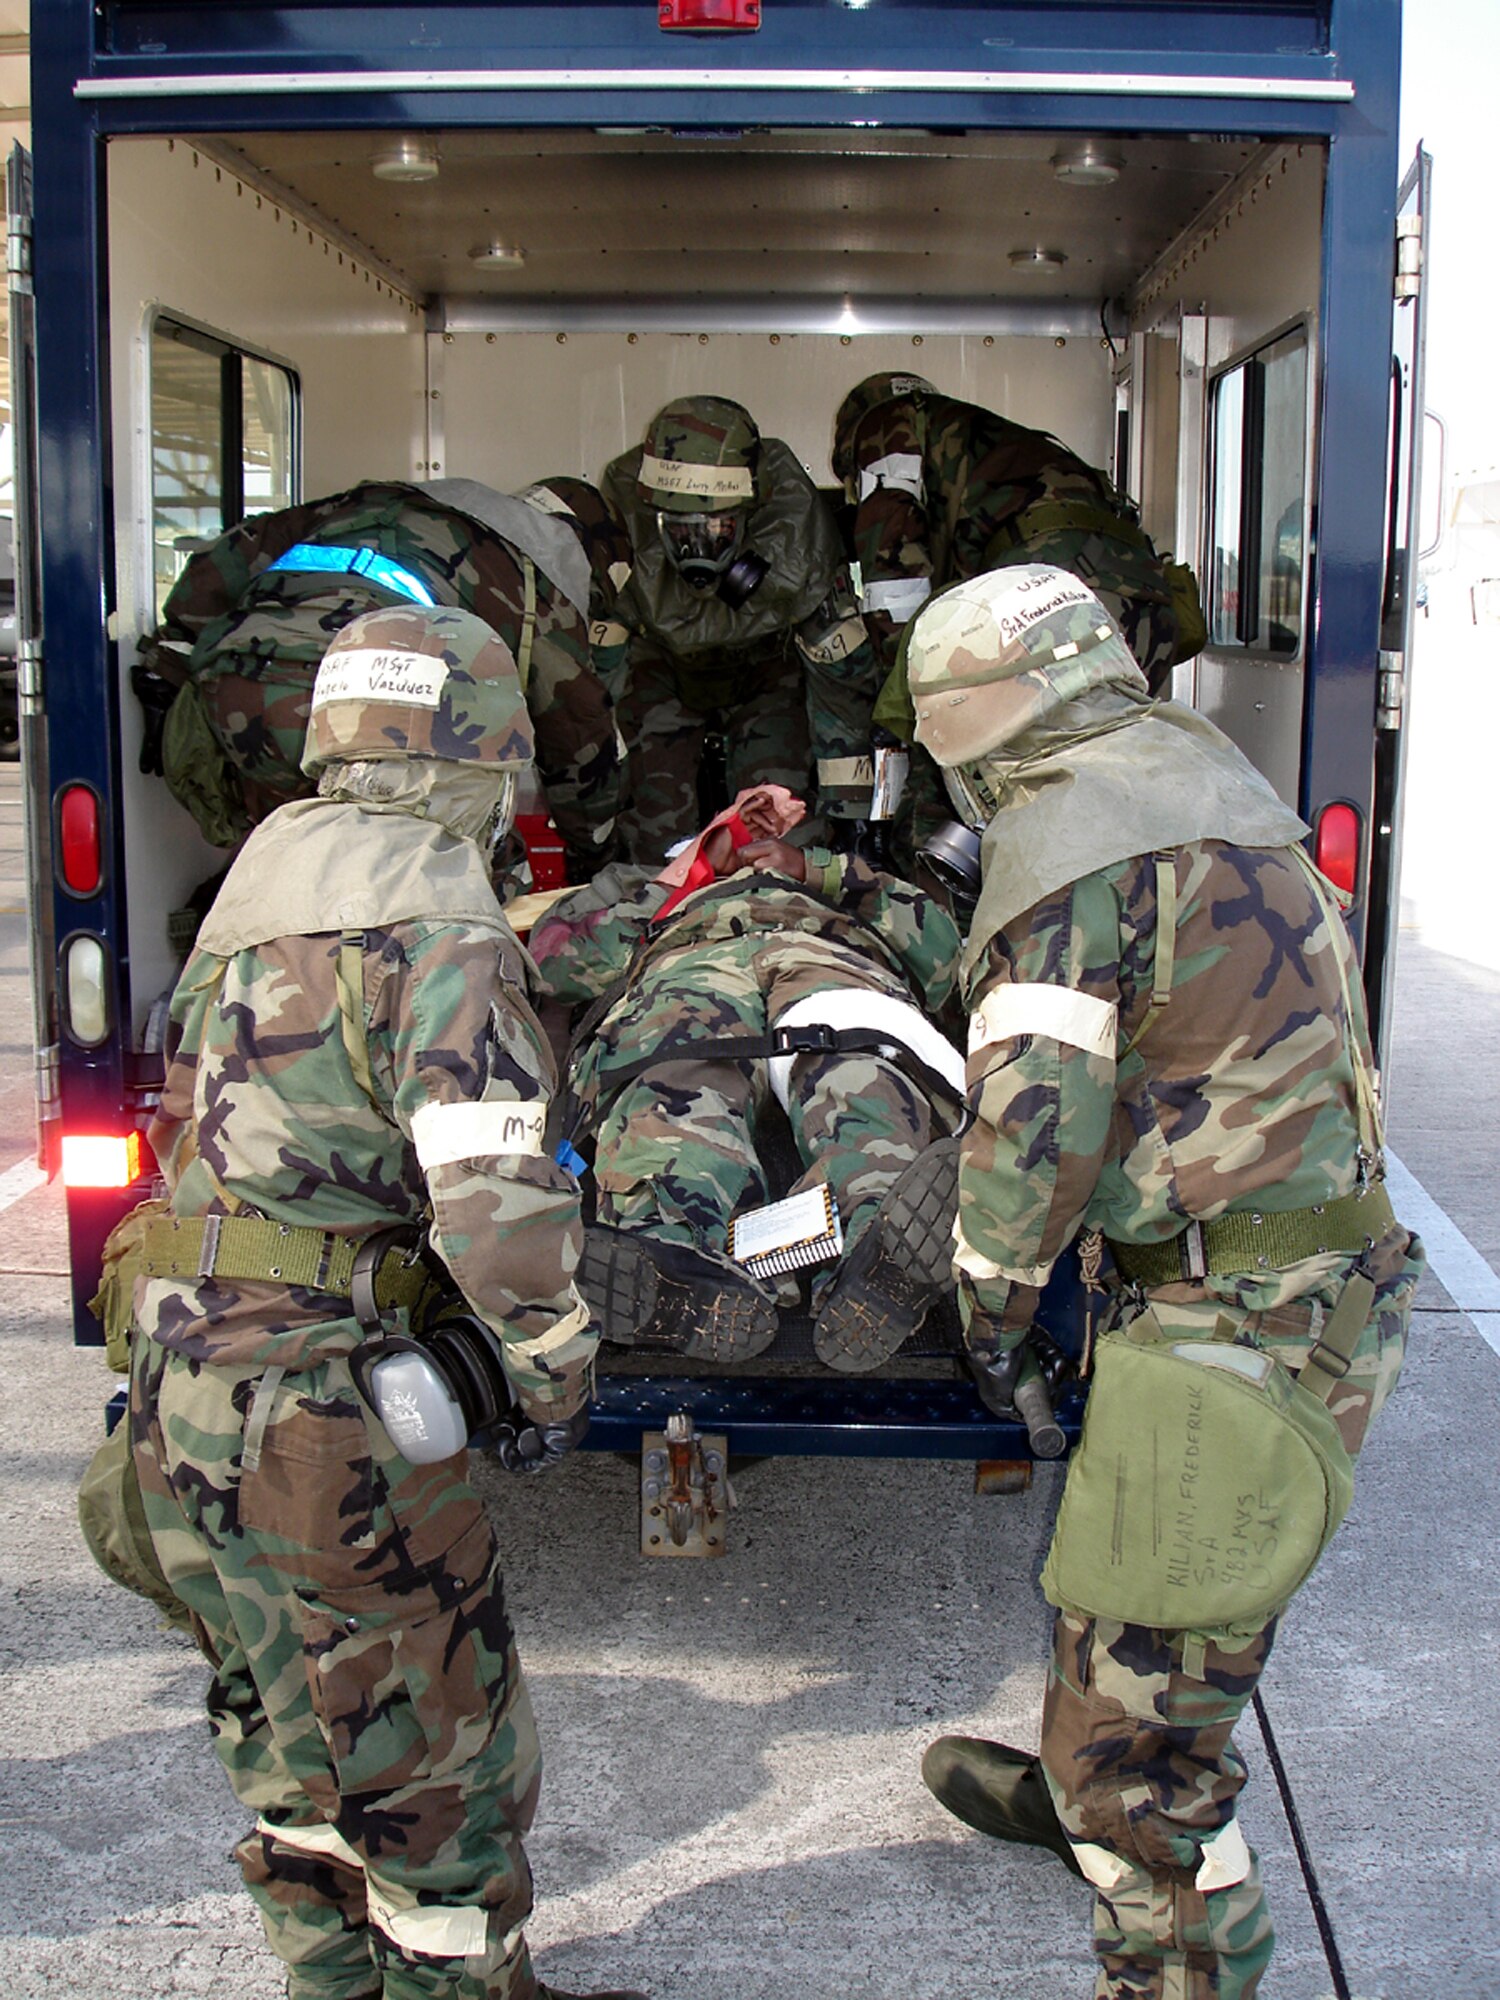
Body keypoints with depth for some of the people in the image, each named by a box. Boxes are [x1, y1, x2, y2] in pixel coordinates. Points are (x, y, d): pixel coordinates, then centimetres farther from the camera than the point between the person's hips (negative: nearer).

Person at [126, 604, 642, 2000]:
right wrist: (552, 1372, -8)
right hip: (320, 1404, -9)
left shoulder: (259, 879, 14)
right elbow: (493, 1190, -21)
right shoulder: (436, 917, -13)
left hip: (175, 1377, 9)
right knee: (438, 1750, 9)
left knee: (291, 1733, 24)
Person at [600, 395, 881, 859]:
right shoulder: (621, 523, -33)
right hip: (661, 661, 1)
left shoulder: (795, 532, -34)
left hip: (768, 666, -1)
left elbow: (844, 671, -22)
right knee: (659, 837, -12)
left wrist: (847, 815, -19)